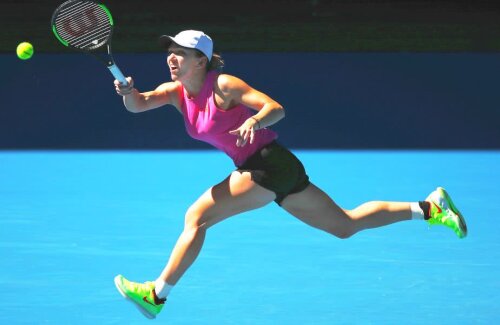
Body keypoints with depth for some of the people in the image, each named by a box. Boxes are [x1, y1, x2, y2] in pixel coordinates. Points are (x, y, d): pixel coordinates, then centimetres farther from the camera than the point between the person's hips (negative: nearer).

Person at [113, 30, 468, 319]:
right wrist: (129, 91, -30)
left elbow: (277, 108, -17)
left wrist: (254, 121, -38)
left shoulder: (223, 86, -13)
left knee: (196, 216, -14)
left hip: (270, 164, -9)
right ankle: (429, 206, 20)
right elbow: (139, 104, -7)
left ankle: (157, 295, -8)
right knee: (344, 225, 15)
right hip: (260, 169, 9)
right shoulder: (176, 92, 8)